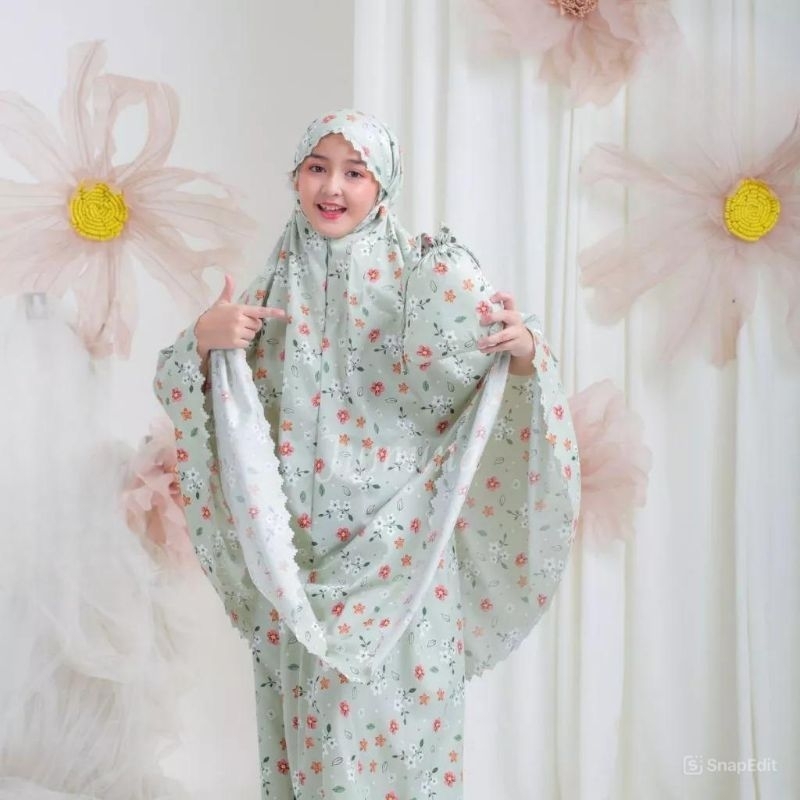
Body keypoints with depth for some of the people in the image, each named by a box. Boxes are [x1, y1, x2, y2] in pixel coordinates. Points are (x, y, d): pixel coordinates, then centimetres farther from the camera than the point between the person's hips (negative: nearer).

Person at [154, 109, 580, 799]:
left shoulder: (427, 272, -4)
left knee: (395, 725, 3)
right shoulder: (276, 285, 6)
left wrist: (525, 347, -30)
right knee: (307, 722, 13)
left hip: (399, 556, -3)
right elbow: (195, 398, 9)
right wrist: (204, 339, -11)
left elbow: (497, 377, -9)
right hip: (297, 556, 3)